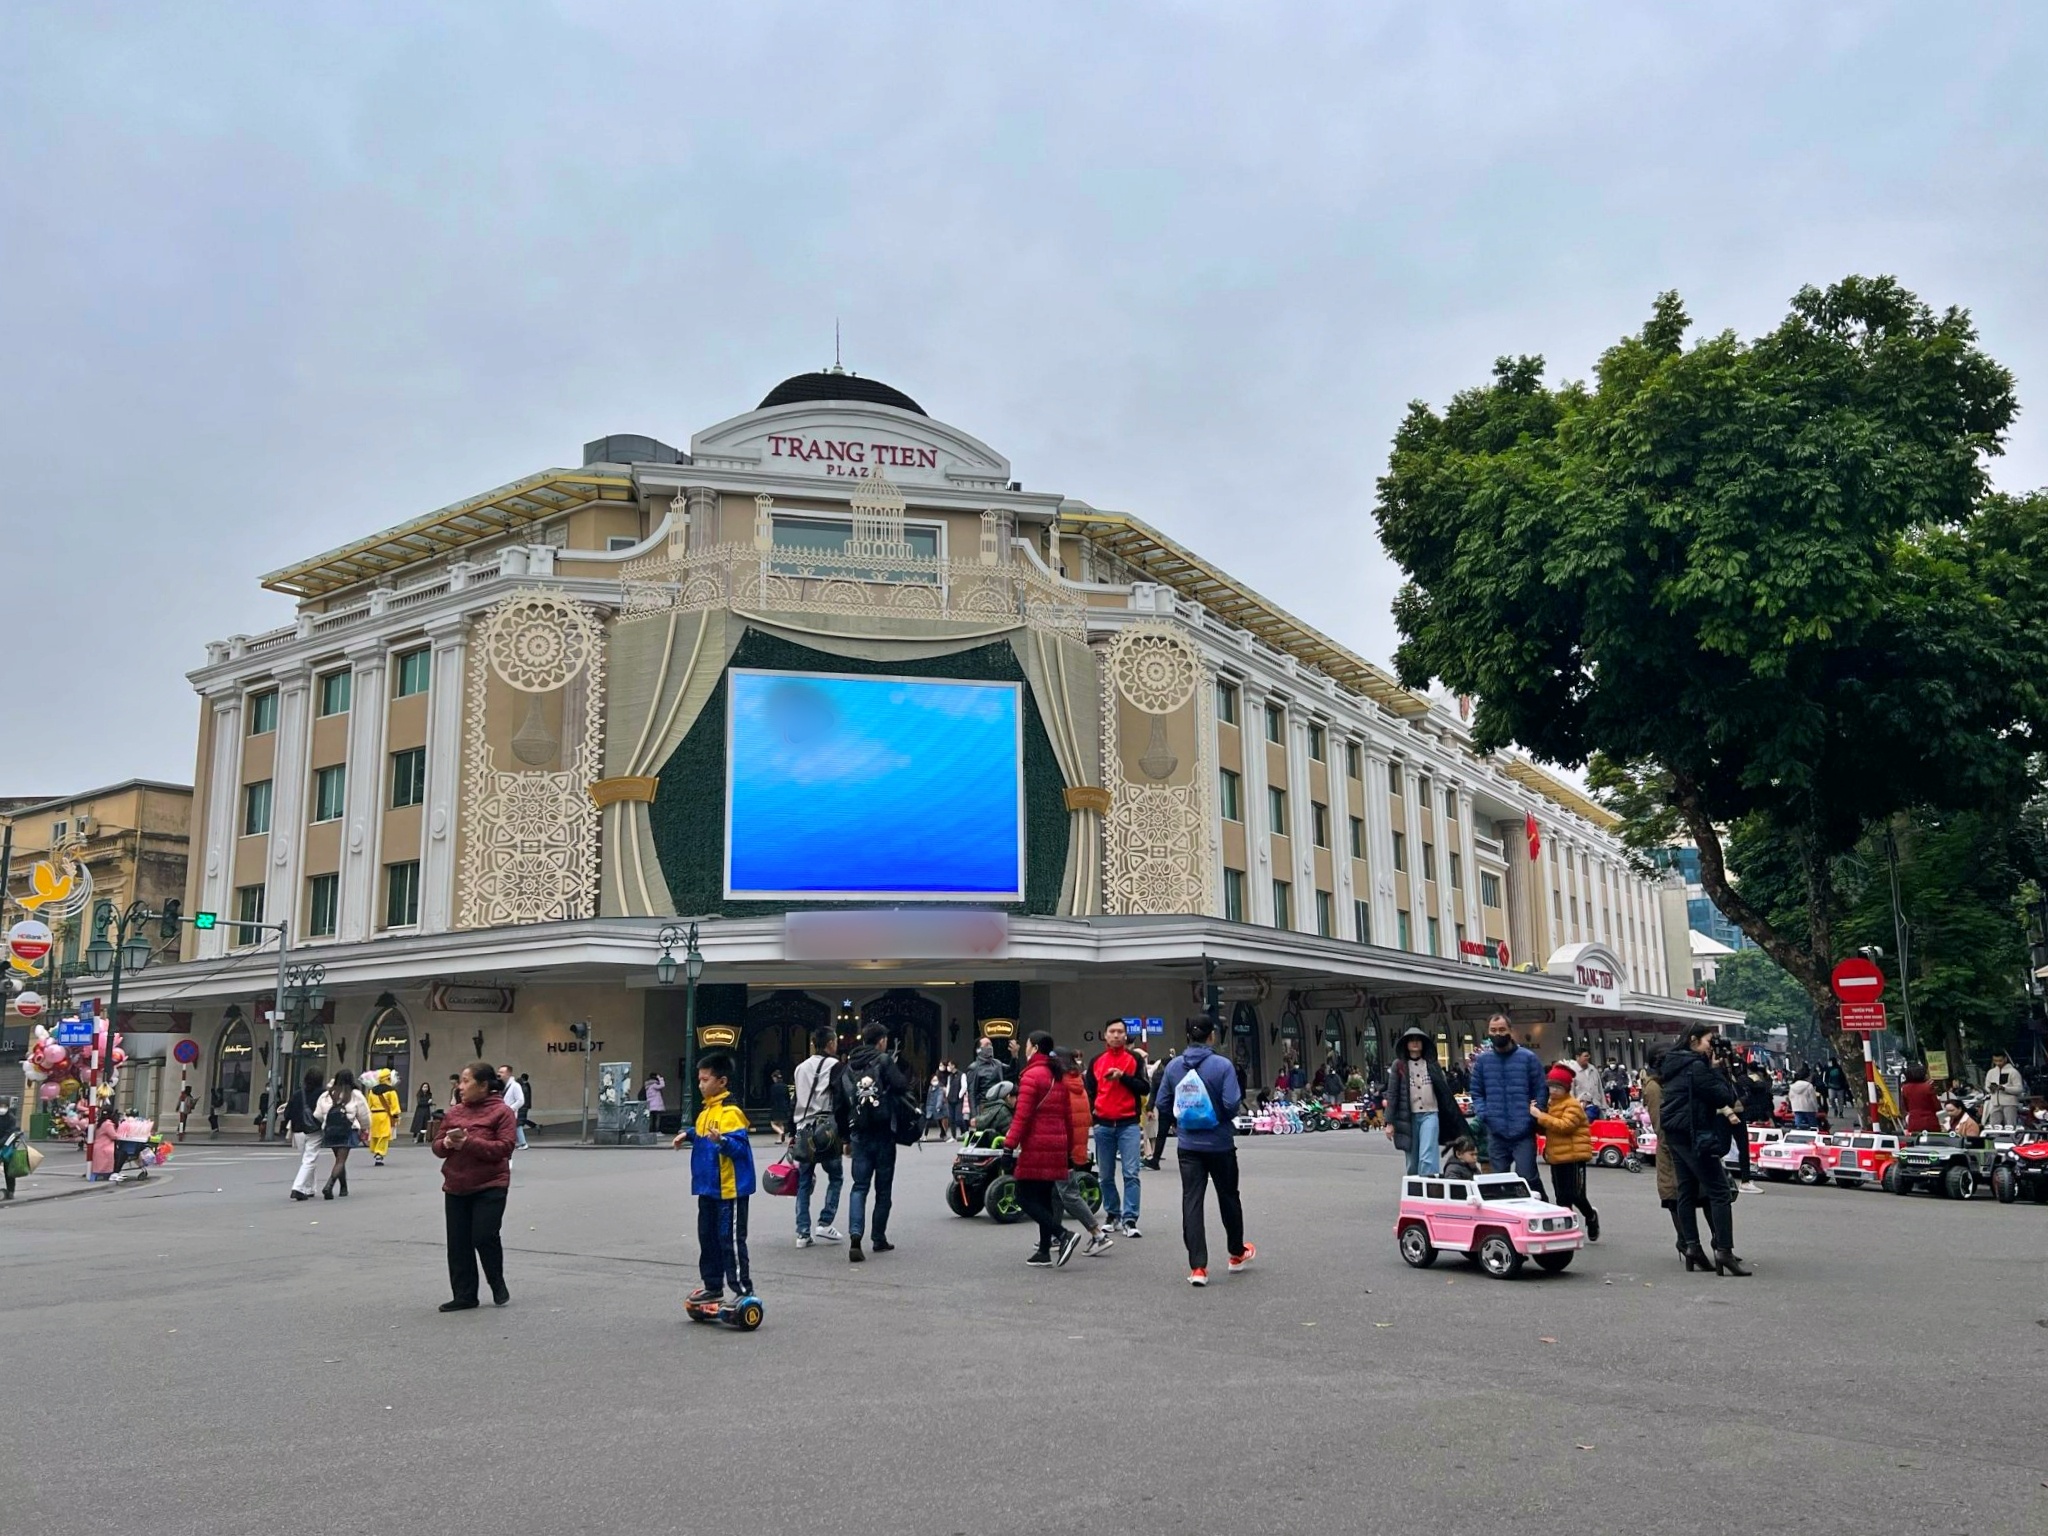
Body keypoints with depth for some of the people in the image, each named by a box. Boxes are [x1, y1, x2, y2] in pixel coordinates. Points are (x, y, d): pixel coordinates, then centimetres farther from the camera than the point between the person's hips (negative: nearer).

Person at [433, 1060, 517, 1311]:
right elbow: (437, 1145, 13)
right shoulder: (453, 1112, 9)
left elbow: (504, 1148, -17)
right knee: (458, 1243, 6)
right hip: (456, 1188, 6)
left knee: (484, 1237, -9)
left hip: (490, 1187, -6)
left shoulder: (501, 1111, -8)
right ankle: (464, 1295, 16)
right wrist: (447, 1143, -12)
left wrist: (469, 1142, -23)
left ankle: (498, 1285, 16)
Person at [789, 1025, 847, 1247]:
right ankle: (825, 1223, 3)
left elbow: (795, 1102, 16)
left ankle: (803, 1233, 6)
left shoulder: (801, 1067, 13)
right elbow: (842, 1103, -13)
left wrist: (792, 1133, 21)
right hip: (826, 1131, -6)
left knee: (804, 1183, 9)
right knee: (835, 1177, 11)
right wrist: (845, 1135, -9)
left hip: (803, 1131, 6)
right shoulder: (833, 1065, -8)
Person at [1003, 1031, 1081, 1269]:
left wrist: (1010, 1144, -15)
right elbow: (1068, 1116, 18)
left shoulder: (1031, 1075, -10)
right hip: (1057, 1146, 8)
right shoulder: (1059, 1077, 15)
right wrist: (1069, 1149, 22)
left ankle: (1064, 1235, -16)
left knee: (1025, 1198, -4)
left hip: (1036, 1146, -8)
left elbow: (1022, 1115, -17)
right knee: (1045, 1198, 12)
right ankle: (1044, 1252, 12)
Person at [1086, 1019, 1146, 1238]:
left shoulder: (1135, 1059, 4)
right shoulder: (1096, 1062, 10)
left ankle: (1130, 1220, -10)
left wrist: (1122, 1076, -15)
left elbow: (1144, 1088, -3)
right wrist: (1091, 1112, 2)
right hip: (1103, 1125, 3)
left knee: (1131, 1174, -10)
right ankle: (1112, 1214, 22)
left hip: (1129, 1124, -3)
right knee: (1106, 1176, 9)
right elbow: (1089, 1091, 16)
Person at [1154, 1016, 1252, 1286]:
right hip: (1220, 1144, -2)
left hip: (1188, 1146, 2)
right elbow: (1232, 1104, -18)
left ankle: (1197, 1267, -3)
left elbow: (1161, 1102, 2)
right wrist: (1227, 1117, 4)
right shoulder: (1222, 1065, -14)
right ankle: (1237, 1254, 34)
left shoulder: (1173, 1066, -2)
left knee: (1192, 1201, 2)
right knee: (1228, 1198, 17)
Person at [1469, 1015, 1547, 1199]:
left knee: (1527, 1177, -7)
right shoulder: (1482, 1060, 7)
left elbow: (1540, 1091, 2)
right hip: (1495, 1133, 3)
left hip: (1523, 1132, -3)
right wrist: (1482, 1114, -5)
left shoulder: (1528, 1057, 0)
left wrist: (1534, 1116, -10)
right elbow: (1476, 1092, 11)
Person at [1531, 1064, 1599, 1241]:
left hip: (1574, 1156, -7)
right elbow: (1546, 1129, 20)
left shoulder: (1573, 1105, -11)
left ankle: (1591, 1217, 24)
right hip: (1556, 1157, 7)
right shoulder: (1550, 1103, 13)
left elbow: (1565, 1125, -25)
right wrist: (1536, 1115, 0)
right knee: (1562, 1197, 9)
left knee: (1575, 1195, -3)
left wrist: (1541, 1116, -25)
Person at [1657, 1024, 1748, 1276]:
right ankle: (1724, 1251, -14)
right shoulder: (1695, 1067, -15)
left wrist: (1724, 1109, 6)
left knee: (1687, 1190, 11)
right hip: (1694, 1134, -10)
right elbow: (1725, 1096, -16)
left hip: (1675, 1133, 10)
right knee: (1720, 1192, -9)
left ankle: (1691, 1247, 10)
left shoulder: (1673, 1064, 15)